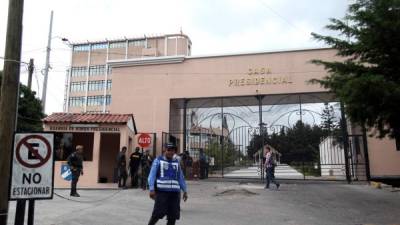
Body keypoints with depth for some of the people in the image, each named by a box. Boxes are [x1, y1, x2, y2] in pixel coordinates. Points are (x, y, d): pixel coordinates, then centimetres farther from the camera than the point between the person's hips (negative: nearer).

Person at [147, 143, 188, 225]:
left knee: (173, 215, 3)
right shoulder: (158, 160, 3)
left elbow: (181, 177, 19)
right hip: (161, 191, -4)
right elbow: (152, 175, -3)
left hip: (175, 192, 4)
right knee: (158, 213, -11)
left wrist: (185, 191, 14)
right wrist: (151, 189, -14)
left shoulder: (176, 162, 15)